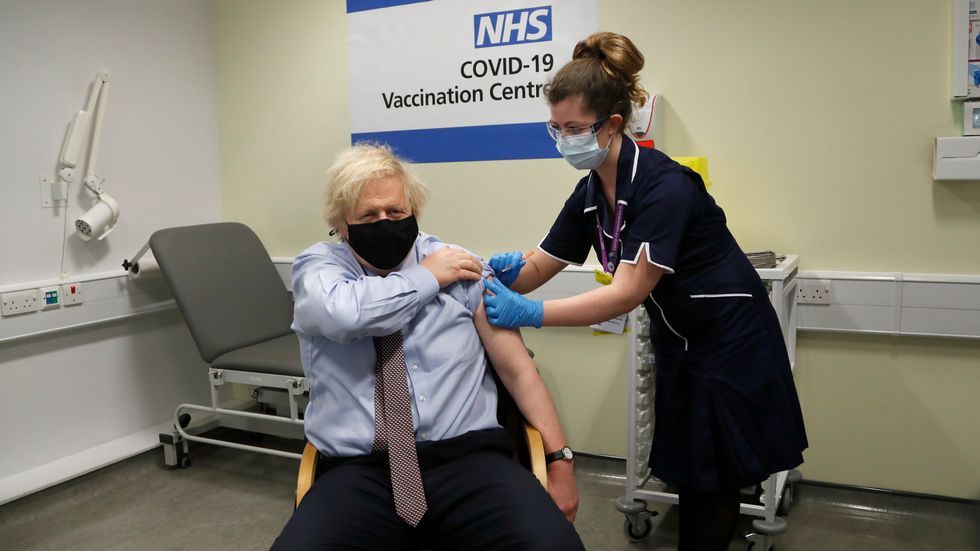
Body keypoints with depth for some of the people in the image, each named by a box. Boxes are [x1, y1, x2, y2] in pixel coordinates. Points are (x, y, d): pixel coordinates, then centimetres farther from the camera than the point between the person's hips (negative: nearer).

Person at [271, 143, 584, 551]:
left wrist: (559, 459, 0)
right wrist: (426, 278, -3)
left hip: (467, 460, 1)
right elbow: (344, 312, -18)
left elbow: (518, 368, 8)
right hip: (359, 473, 0)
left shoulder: (461, 266, 9)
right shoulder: (317, 266, 7)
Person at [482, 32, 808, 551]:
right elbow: (543, 264, 0)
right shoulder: (590, 192, -4)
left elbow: (628, 293, -32)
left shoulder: (662, 186, -28)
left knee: (714, 478, 5)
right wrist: (508, 270, -23)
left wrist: (530, 313, -37)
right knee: (687, 471, 16)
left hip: (728, 341, -7)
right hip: (677, 343, 7)